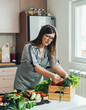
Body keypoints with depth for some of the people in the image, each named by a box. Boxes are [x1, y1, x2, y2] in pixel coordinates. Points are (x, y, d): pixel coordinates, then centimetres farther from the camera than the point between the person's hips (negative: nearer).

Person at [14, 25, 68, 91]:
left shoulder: (49, 50, -3)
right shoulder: (29, 47, -20)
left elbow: (55, 65, -15)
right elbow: (34, 67, -32)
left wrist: (65, 75, -34)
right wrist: (51, 75, -44)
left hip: (38, 83, 4)